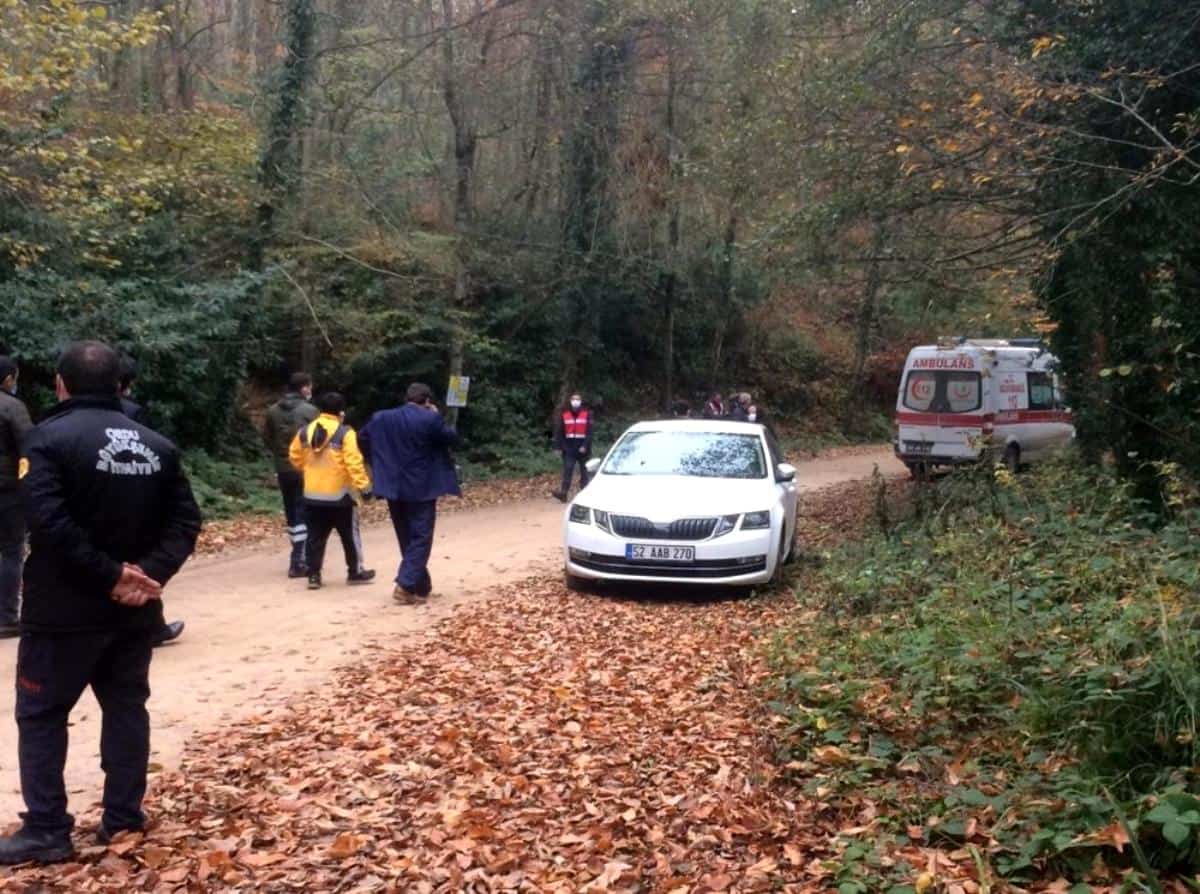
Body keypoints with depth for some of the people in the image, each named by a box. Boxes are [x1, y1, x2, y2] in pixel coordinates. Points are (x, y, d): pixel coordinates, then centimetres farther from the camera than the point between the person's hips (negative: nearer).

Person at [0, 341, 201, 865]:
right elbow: (185, 520, 1)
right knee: (127, 707, 15)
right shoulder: (157, 445, 6)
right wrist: (151, 571, -9)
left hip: (65, 609, -5)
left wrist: (108, 576, -18)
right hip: (135, 610, 5)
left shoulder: (49, 438, -10)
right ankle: (124, 820, 20)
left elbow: (49, 523, -22)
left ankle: (46, 831, 11)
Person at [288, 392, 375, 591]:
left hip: (312, 495, 5)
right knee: (350, 535, 11)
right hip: (340, 495, -4)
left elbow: (295, 457, 14)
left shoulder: (305, 432, 4)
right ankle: (355, 572, 20)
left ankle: (314, 575, 9)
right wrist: (364, 484, -15)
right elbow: (354, 462, -19)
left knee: (315, 537, 11)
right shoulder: (345, 434, -13)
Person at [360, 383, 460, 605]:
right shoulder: (430, 419, -10)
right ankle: (405, 586, -14)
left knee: (406, 539, 15)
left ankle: (420, 586, 22)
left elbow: (364, 440, 11)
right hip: (421, 489, -5)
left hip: (393, 488, 5)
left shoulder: (381, 419, 6)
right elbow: (452, 439, -3)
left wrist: (383, 467, 16)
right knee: (420, 538, 0)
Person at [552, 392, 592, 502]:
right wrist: (558, 446, 0)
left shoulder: (587, 414, -1)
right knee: (567, 470, -7)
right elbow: (558, 431, 4)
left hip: (582, 448, -1)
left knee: (584, 471, 8)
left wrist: (585, 446, -15)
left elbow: (589, 432, -6)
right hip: (569, 448, 1)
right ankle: (563, 493, -13)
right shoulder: (564, 414, 4)